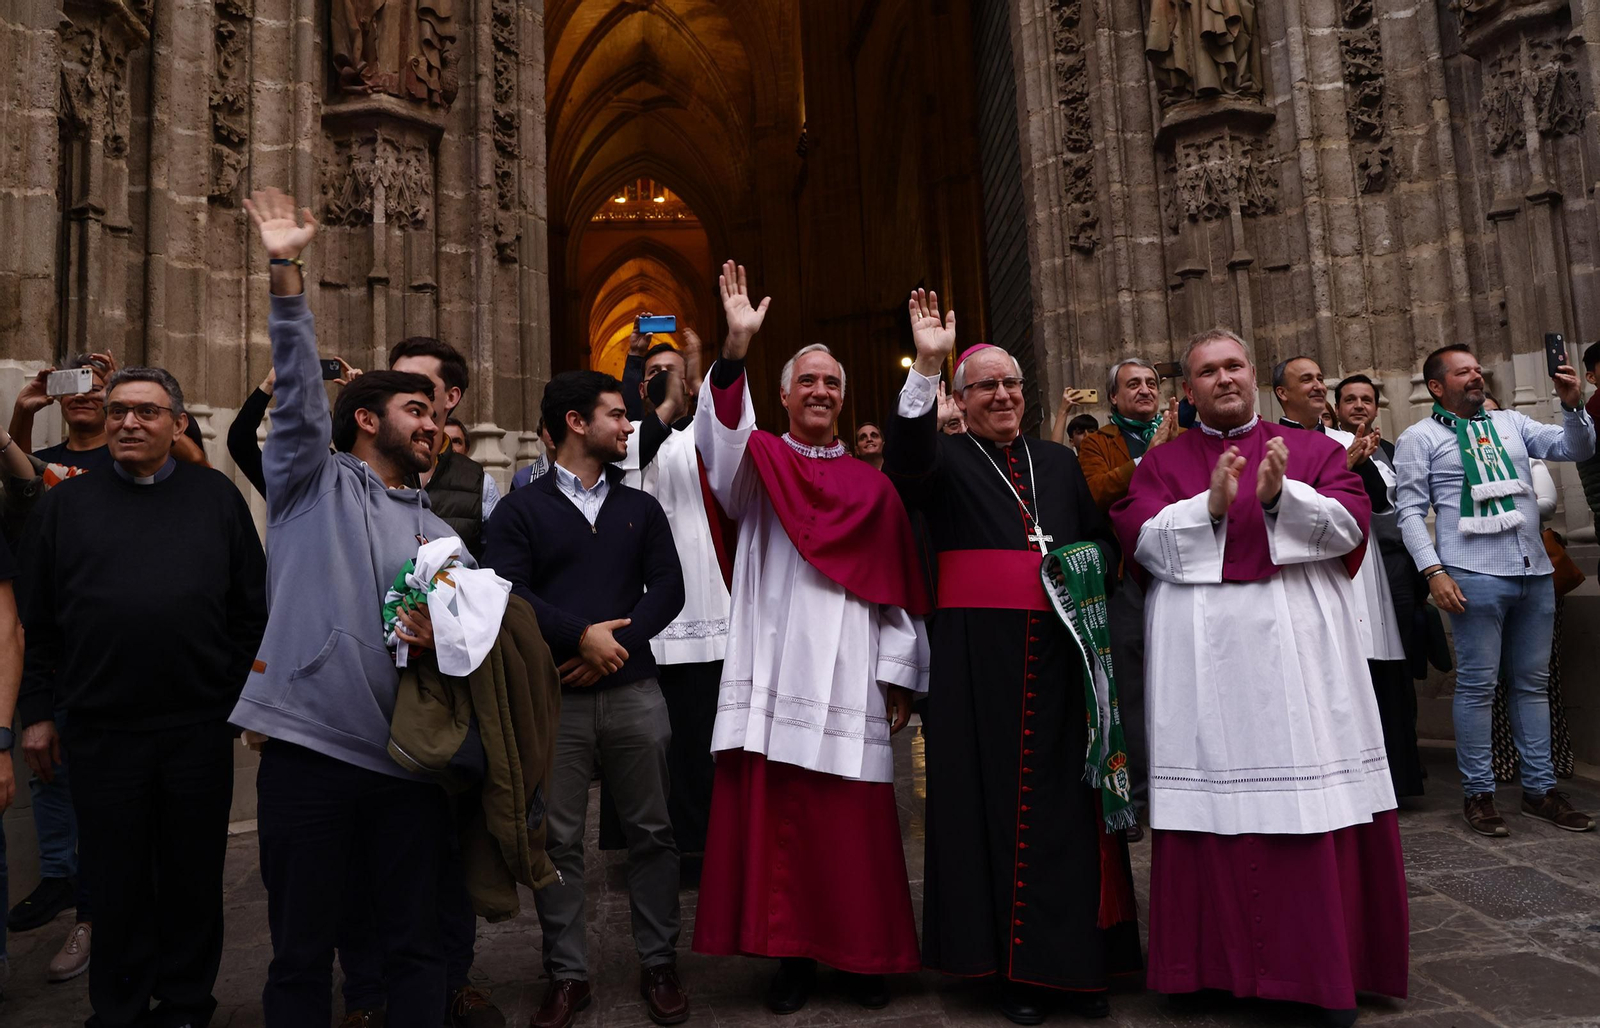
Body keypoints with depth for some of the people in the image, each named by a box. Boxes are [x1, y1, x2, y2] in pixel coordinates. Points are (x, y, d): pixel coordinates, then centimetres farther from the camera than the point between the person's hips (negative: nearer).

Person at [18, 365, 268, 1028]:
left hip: (200, 730, 0)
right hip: (101, 732, 0)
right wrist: (37, 712, 5)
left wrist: (239, 696, 1)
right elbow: (36, 621, 8)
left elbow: (252, 608, 5)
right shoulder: (66, 505, 6)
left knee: (194, 879, 12)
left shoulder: (217, 498, 5)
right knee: (116, 882, 12)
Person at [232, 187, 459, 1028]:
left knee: (415, 944, 9)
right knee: (301, 951, 7)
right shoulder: (313, 481, 7)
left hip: (406, 758, 4)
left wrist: (438, 640, -6)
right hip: (309, 745, -3)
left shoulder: (438, 534, 18)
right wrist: (286, 273, -17)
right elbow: (297, 391, -7)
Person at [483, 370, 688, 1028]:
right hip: (553, 697, -2)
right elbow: (509, 592, -9)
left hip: (633, 691, 2)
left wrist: (618, 642, -10)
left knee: (650, 831, 7)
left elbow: (667, 590, 3)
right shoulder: (520, 510, 4)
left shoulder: (641, 509, 13)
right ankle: (567, 975, 19)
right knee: (558, 839, 4)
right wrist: (582, 636, -15)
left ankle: (659, 964, 21)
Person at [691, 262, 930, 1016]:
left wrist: (901, 676, 4)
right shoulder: (759, 463, 9)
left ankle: (865, 955, 20)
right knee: (775, 813, 1)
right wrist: (736, 346, -27)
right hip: (776, 671, -1)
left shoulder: (872, 486, 12)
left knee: (856, 824, 4)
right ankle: (792, 952, 17)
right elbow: (722, 435, -14)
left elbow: (897, 587, 9)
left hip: (851, 679, 1)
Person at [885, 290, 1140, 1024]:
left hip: (1062, 650, 4)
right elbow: (905, 463, -18)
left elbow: (1106, 540, 21)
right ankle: (1010, 965, 12)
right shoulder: (947, 459, 5)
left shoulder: (1059, 462, 18)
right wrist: (926, 367, -25)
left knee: (1068, 798, 6)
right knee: (997, 800, 1)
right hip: (979, 654, -3)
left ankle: (1077, 960, 18)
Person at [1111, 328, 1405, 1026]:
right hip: (1205, 653, 0)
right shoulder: (1162, 462, 12)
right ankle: (1224, 958, 15)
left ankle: (1327, 966, 14)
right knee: (1214, 803, 1)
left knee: (1316, 805, 0)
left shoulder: (1312, 449, 14)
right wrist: (1209, 506, -17)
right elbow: (1141, 537, -2)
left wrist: (1280, 497, -16)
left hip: (1299, 643, 1)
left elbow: (1350, 523, 0)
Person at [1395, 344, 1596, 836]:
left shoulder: (1511, 423, 16)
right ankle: (1478, 793, 6)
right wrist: (1434, 571, -14)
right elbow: (1411, 511, -5)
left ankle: (1539, 789, 19)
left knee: (1533, 683, 10)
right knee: (1477, 685, -2)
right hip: (1475, 576, -5)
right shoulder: (1420, 438, 0)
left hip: (1534, 573, 6)